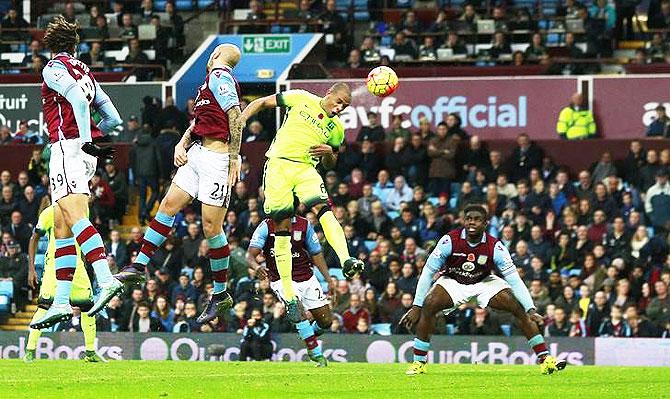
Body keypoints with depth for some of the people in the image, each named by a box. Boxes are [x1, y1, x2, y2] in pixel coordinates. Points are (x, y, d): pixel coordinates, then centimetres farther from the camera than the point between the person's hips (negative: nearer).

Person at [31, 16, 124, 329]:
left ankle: (106, 280, -41)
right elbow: (113, 119, 22)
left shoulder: (54, 68, 0)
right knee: (61, 227, 8)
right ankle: (61, 303, 4)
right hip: (83, 152, 8)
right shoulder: (85, 72, 22)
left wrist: (85, 141, -18)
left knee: (74, 216, -24)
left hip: (68, 147, -8)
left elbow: (78, 100, -18)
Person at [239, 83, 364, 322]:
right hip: (278, 165, -2)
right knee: (282, 227, -5)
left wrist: (330, 153, -1)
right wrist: (239, 121, -6)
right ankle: (289, 298, -2)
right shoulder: (301, 99, 3)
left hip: (305, 168, 2)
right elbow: (262, 103, 9)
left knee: (324, 210, -26)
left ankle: (346, 261, -44)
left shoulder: (337, 129, 12)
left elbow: (329, 165, 24)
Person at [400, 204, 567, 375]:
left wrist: (531, 310, -29)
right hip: (452, 282, -1)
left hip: (484, 282, 1)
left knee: (519, 308, -16)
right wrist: (416, 307, -23)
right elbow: (428, 272, -20)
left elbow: (514, 279, -21)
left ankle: (545, 360, -9)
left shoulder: (495, 247, -23)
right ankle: (418, 364, -17)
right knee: (428, 306, -28)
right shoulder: (450, 241, -25)